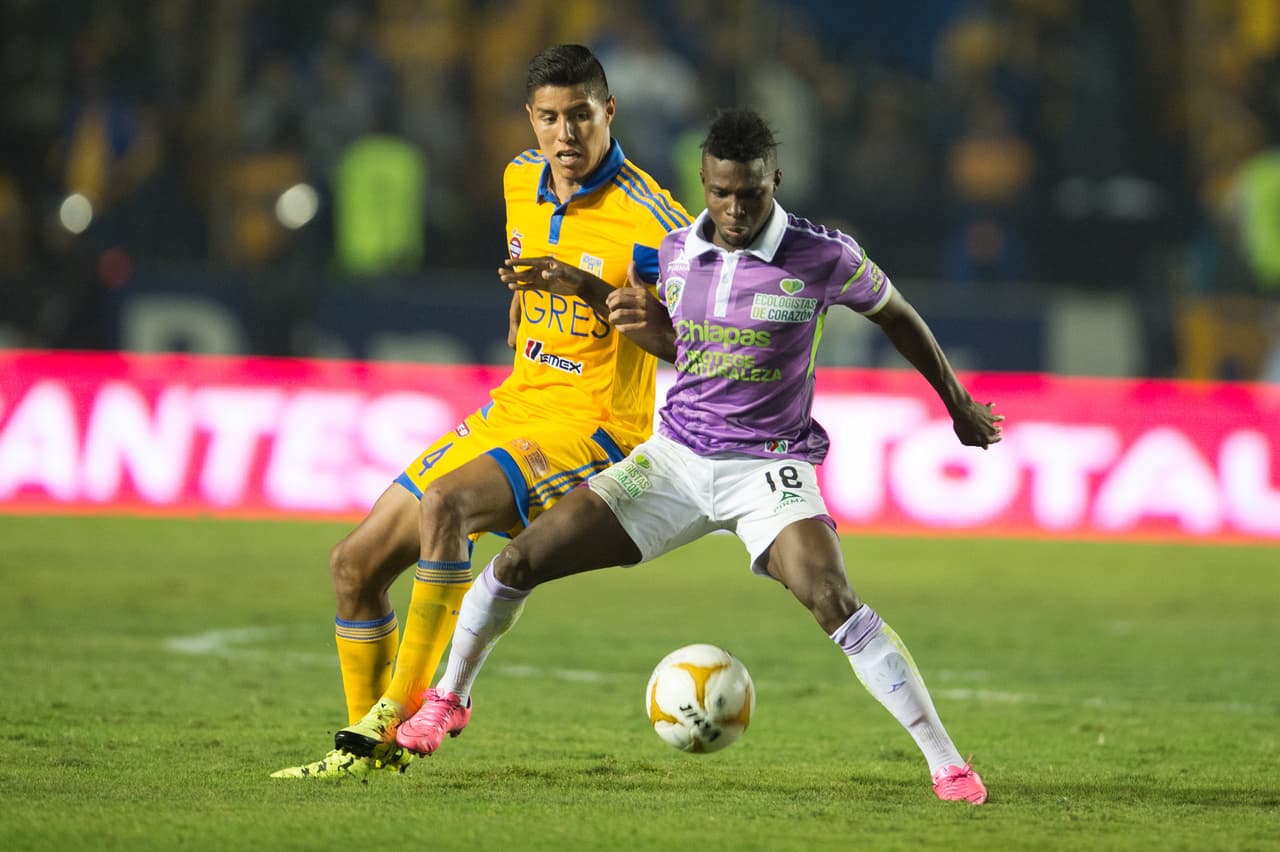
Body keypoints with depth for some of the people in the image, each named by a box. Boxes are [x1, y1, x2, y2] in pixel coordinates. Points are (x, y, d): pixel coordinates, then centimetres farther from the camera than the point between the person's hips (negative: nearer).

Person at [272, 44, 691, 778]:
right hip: (512, 412, 8)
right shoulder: (521, 181, 7)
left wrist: (587, 288, -30)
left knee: (444, 503, -34)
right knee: (356, 564, 3)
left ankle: (408, 707, -27)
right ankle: (371, 743, 16)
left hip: (595, 429, -8)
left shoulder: (649, 218, -16)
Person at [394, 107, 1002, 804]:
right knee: (519, 560, -2)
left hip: (768, 468, -4)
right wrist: (652, 332, -6)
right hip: (675, 457, 4)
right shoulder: (675, 253, 0)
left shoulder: (823, 258, -12)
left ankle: (945, 762, -23)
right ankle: (448, 698, 24)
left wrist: (957, 404, 16)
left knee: (832, 601, -29)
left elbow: (896, 315, 6)